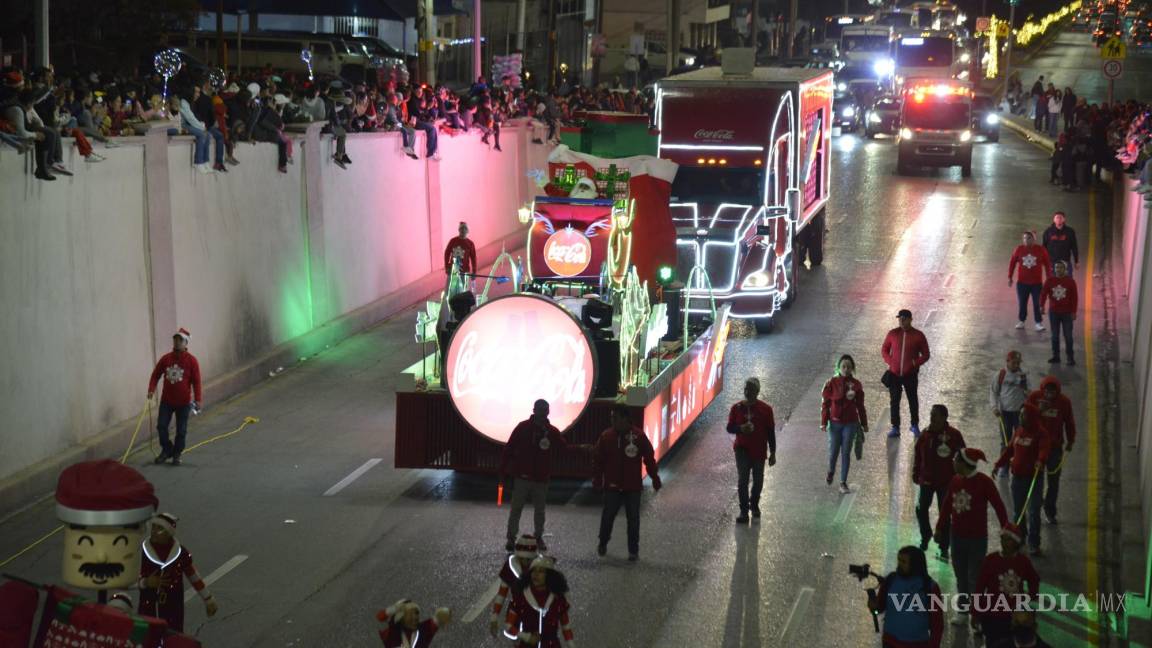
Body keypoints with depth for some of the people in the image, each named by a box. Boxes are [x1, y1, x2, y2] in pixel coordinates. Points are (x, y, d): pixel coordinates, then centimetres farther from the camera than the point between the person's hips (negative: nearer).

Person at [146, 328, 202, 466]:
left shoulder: (191, 360, -9)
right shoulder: (166, 358, 0)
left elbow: (196, 381, -9)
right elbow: (156, 375, 5)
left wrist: (198, 399, -15)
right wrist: (151, 389, -10)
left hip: (183, 402, -3)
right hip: (166, 401, 3)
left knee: (181, 430, 5)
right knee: (161, 426, 0)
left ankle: (176, 454, 20)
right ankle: (166, 450, 21)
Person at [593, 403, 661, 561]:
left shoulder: (638, 436, -8)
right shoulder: (606, 436, -4)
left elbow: (649, 459, -3)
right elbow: (597, 459, 1)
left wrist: (655, 479, -1)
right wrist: (597, 478, -4)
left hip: (633, 486, -1)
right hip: (612, 486, 1)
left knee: (633, 518, 6)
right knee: (608, 516, 10)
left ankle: (633, 550, 16)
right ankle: (602, 543, 31)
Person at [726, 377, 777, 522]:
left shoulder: (766, 409, -6)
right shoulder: (737, 408, -3)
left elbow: (771, 432, -1)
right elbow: (729, 428, 3)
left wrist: (772, 453, -1)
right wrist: (741, 428, -20)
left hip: (759, 451, 1)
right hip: (742, 449, -1)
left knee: (758, 481, 13)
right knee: (742, 479, -13)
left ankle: (754, 504, 38)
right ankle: (744, 511, -8)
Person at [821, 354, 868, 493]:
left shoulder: (856, 385, -2)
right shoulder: (832, 383, -6)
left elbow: (860, 406, 7)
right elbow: (825, 403, -3)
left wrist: (864, 424, 11)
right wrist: (824, 422, -6)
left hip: (850, 424, 1)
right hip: (835, 423, -1)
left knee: (846, 453, 3)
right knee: (833, 451, 7)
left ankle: (843, 483, 11)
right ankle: (830, 472, 38)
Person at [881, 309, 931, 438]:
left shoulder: (918, 335, -5)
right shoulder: (892, 334, -1)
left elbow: (926, 354, 1)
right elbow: (884, 350, 10)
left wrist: (915, 363, -14)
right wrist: (890, 362, -6)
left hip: (911, 375, -1)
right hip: (894, 374, 1)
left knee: (913, 400, 11)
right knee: (894, 401, 2)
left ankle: (915, 426, 27)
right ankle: (895, 428, 10)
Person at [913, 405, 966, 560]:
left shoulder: (953, 435, -11)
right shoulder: (926, 433, 0)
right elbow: (918, 454, 8)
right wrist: (916, 473, 8)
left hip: (946, 482, -3)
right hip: (927, 479, 4)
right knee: (921, 509, 7)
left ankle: (944, 548, 15)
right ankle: (925, 536, 34)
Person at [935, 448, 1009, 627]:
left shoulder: (984, 482, -13)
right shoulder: (955, 481, 3)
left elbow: (998, 506, -10)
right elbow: (947, 505, 12)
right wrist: (939, 529, 17)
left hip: (977, 539, -5)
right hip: (957, 537, 5)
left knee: (975, 578, -2)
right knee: (961, 578, 13)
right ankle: (962, 613, 24)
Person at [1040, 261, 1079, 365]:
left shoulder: (1070, 281, -6)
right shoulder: (1050, 281, -1)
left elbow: (1075, 297, -4)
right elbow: (1043, 293, -7)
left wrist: (1074, 312, -7)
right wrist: (1042, 306, -22)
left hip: (1067, 313, -2)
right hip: (1053, 312, 3)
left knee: (1068, 336, -1)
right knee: (1055, 336, 9)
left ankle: (1070, 357, 6)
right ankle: (1056, 356, 19)